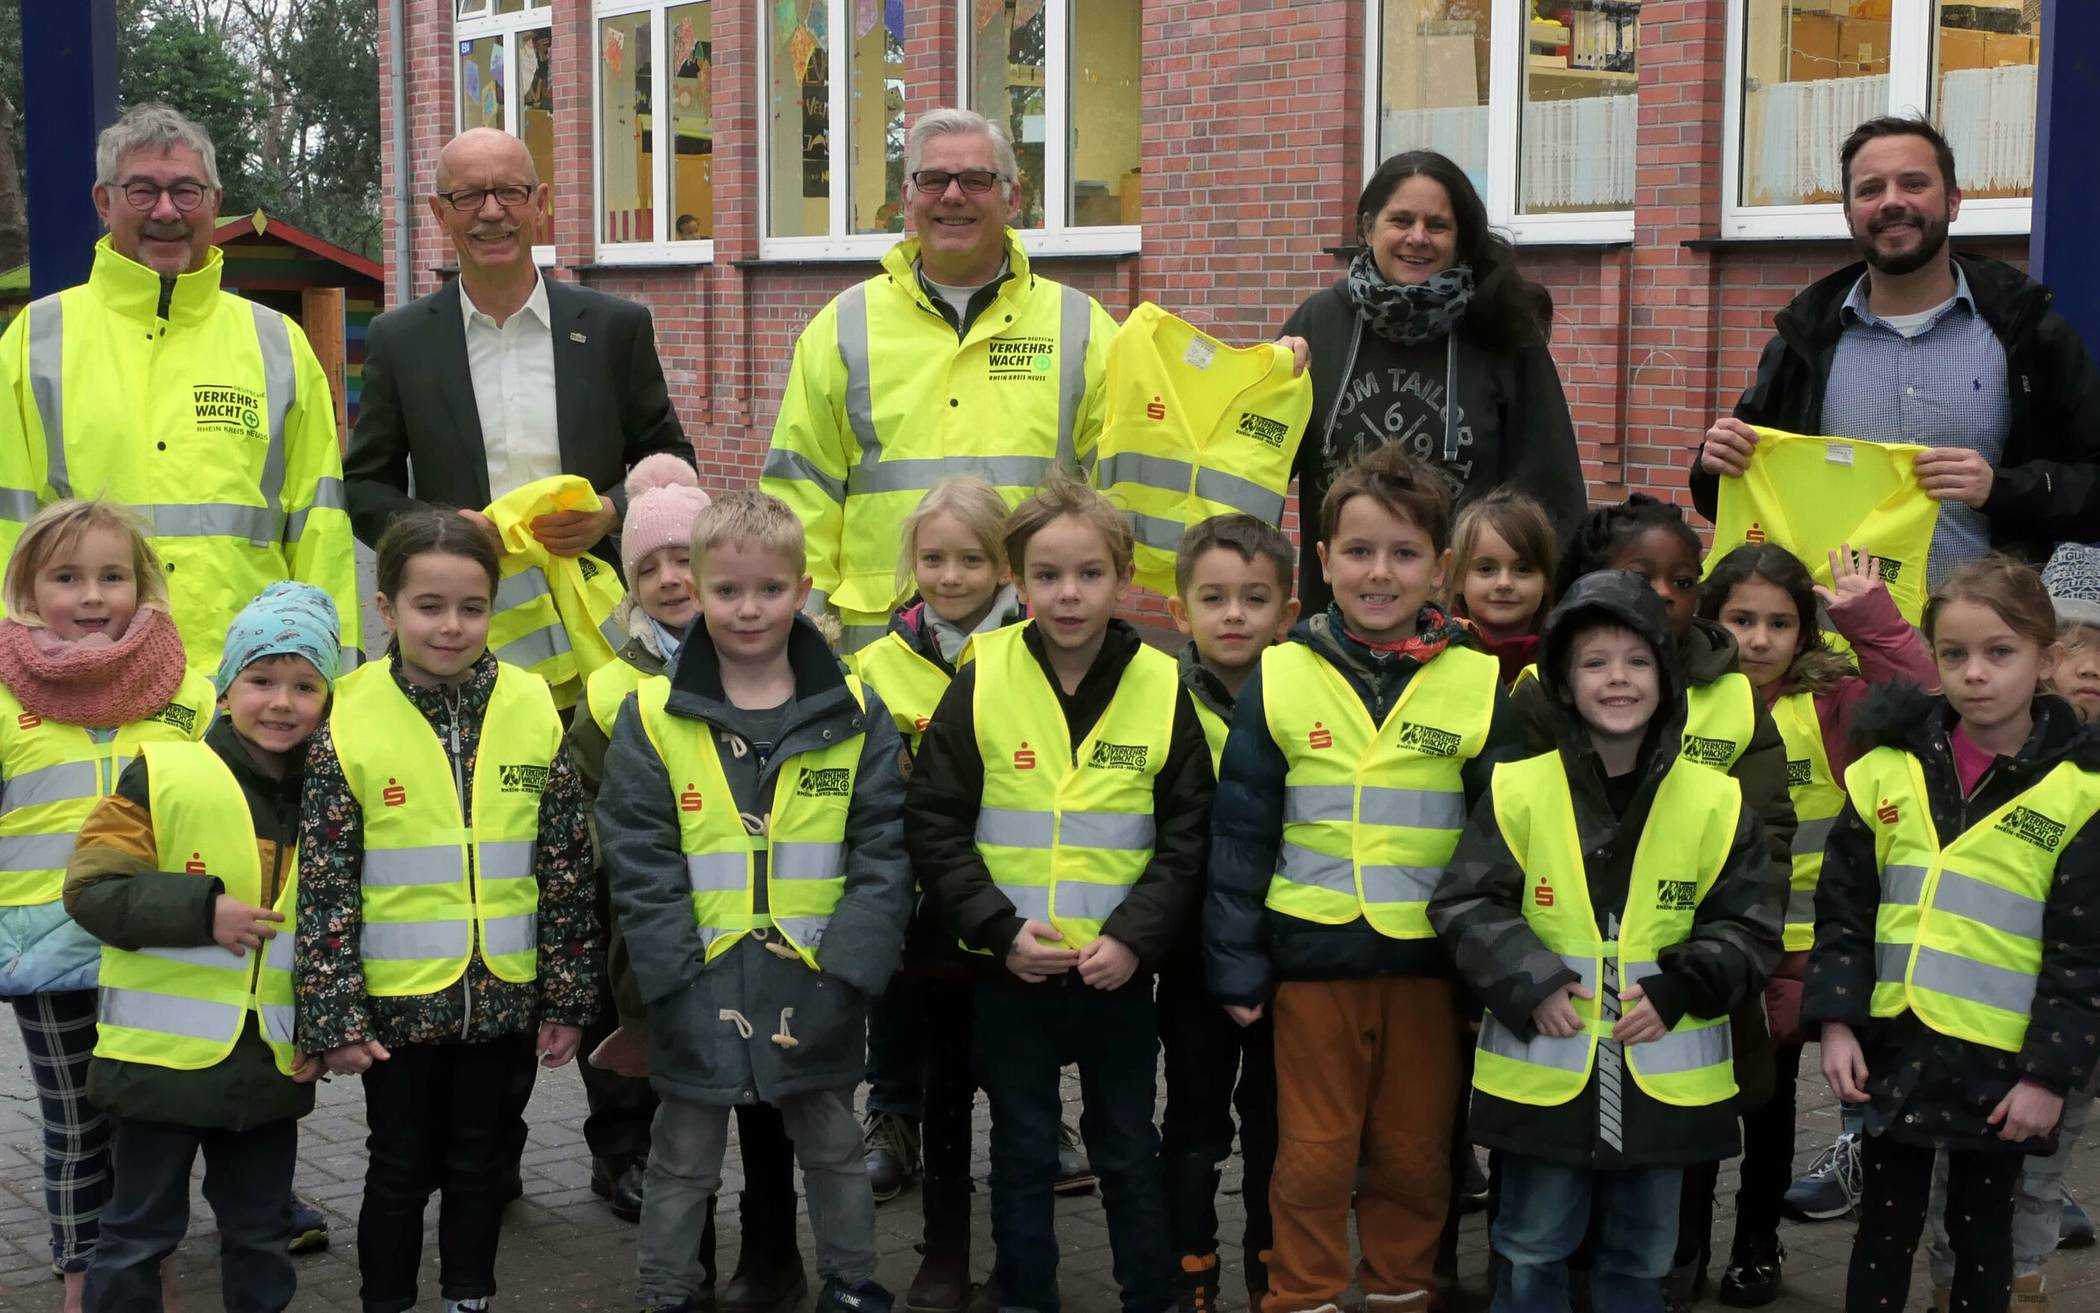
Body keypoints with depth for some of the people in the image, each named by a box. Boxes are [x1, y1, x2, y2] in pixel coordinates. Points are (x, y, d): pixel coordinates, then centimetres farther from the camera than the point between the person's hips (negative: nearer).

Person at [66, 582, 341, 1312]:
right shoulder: (160, 776, -9)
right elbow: (92, 890, -13)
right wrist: (202, 910, -22)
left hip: (272, 1065, 4)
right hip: (162, 1058, -4)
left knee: (261, 1236, 16)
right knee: (140, 1231, 8)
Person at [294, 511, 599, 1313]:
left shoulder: (532, 714, -4)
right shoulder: (350, 726, -10)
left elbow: (567, 873, 1)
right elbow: (325, 888, -7)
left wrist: (567, 998, 2)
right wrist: (333, 1015, -8)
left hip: (504, 999, 2)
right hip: (398, 1002, -2)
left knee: (481, 1167, 17)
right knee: (400, 1171, 12)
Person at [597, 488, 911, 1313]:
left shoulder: (854, 715, -2)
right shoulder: (651, 718, -5)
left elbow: (883, 851, -5)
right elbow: (639, 865, -7)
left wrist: (848, 969, -13)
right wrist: (678, 980, -14)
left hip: (815, 989, 1)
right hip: (699, 991, -1)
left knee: (833, 1151, 18)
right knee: (683, 1164, 14)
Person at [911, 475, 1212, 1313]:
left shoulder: (1162, 688, -4)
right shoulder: (982, 682, -6)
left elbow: (1186, 836, -2)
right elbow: (933, 824, -5)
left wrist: (1134, 936, -13)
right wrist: (1000, 929, -13)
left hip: (1121, 971, 0)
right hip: (1008, 970, 0)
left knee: (1128, 1149, 13)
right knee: (1022, 1150, 12)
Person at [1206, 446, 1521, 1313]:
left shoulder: (1477, 684, -2)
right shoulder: (1279, 678, -3)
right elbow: (1239, 833, 0)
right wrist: (1234, 963, -2)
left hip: (1428, 958, 1)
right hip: (1311, 956, 0)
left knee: (1414, 1153, 13)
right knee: (1313, 1154, 8)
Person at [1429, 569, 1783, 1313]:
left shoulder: (1715, 801, -2)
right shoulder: (1519, 791, -6)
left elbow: (1750, 929, 1)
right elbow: (1463, 907, -4)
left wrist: (1678, 990, -14)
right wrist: (1528, 982, -17)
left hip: (1663, 1077, 1)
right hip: (1543, 1071, -1)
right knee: (1532, 1252, 11)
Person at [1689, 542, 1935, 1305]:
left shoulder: (1831, 704, -6)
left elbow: (1919, 698, -21)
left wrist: (1869, 615, -22)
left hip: (1793, 952, -1)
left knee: (1770, 1098, 13)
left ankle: (1758, 1241, 31)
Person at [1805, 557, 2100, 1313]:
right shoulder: (1888, 769, 0)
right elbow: (1842, 909, 4)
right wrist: (1837, 1021, -4)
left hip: (2002, 1064, -3)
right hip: (1894, 1048, 3)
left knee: (1982, 1230, 13)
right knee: (1884, 1227, 14)